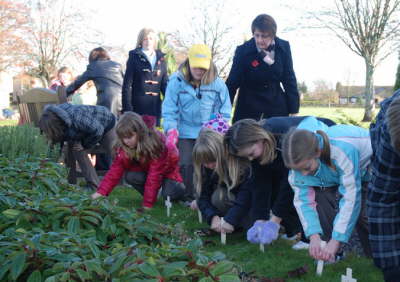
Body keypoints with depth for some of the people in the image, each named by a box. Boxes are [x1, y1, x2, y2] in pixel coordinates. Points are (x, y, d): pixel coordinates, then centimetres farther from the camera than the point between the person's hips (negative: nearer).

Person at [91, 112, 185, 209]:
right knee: (130, 176, -25)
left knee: (170, 194, -28)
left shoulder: (155, 143, -38)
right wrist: (101, 191, -37)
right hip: (145, 167, 5)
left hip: (167, 168, -5)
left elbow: (154, 175, -39)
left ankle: (179, 185, 6)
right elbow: (116, 169, -23)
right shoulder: (125, 147, -21)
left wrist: (147, 204, -41)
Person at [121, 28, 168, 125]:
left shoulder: (160, 59, 12)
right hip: (138, 106, -4)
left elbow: (165, 83, 14)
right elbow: (127, 84, -3)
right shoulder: (134, 57, 1)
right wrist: (127, 107, -10)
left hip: (155, 106, 4)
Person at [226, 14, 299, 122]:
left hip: (277, 108, 3)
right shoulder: (243, 51, -12)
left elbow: (289, 79, 4)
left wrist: (293, 111, 1)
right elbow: (232, 83, -8)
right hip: (249, 110, -2)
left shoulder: (284, 47, -4)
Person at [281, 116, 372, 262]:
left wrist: (336, 241, -41)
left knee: (364, 213, -23)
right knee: (321, 196, -22)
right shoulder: (300, 159, -27)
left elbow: (351, 197, -42)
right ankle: (332, 253, -9)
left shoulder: (343, 151, -45)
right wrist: (314, 236, -34)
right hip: (333, 177, 4)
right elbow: (303, 198, -22)